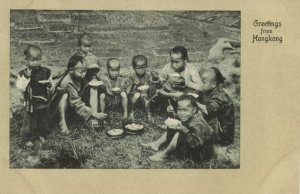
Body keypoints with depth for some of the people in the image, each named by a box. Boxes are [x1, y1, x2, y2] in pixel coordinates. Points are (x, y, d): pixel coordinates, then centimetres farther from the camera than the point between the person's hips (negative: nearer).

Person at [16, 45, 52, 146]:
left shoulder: (46, 71, -4)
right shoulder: (23, 73, -11)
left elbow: (50, 84, 6)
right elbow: (21, 87, -19)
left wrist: (49, 84, -17)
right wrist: (26, 76, -29)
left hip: (43, 102, 2)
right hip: (30, 102, -2)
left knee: (43, 120, 17)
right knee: (29, 121, 9)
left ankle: (42, 135, 39)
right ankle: (29, 138, 27)